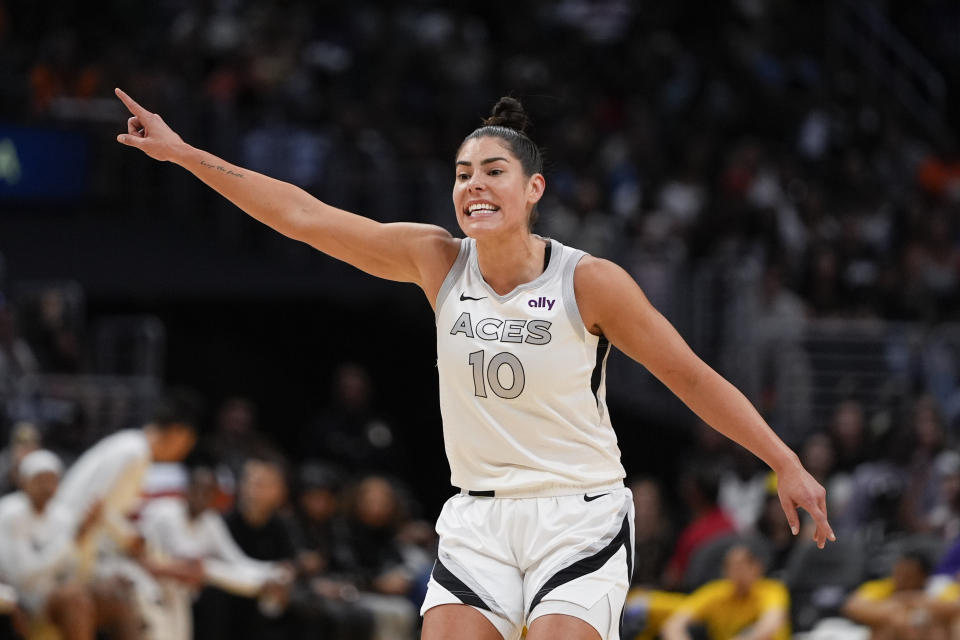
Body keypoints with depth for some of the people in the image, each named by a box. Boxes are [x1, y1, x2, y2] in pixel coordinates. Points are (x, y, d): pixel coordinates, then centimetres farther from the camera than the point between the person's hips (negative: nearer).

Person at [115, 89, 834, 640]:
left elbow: (691, 376, -4)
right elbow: (303, 215, -1)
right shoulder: (438, 261, -1)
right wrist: (184, 153, -3)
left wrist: (787, 464, -5)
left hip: (578, 520, -4)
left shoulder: (588, 282, -11)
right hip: (477, 521, 4)